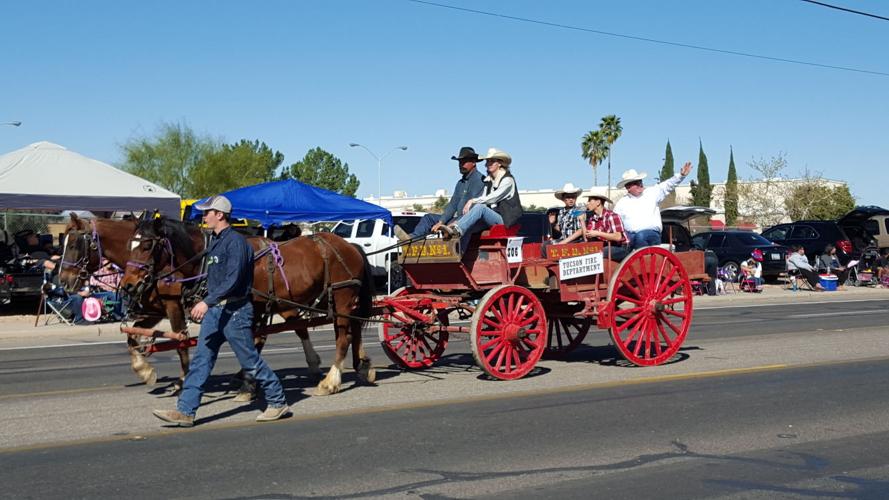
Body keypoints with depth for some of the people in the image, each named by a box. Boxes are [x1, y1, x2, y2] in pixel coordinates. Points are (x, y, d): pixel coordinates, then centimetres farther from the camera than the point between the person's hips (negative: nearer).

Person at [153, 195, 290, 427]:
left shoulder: (235, 242, -16)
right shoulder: (216, 242, 13)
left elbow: (232, 280, -26)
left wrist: (207, 302, -32)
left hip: (234, 310, -9)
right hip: (215, 310, 9)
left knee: (250, 361, 2)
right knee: (201, 360, 4)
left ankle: (278, 402, 17)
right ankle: (185, 411, 5)